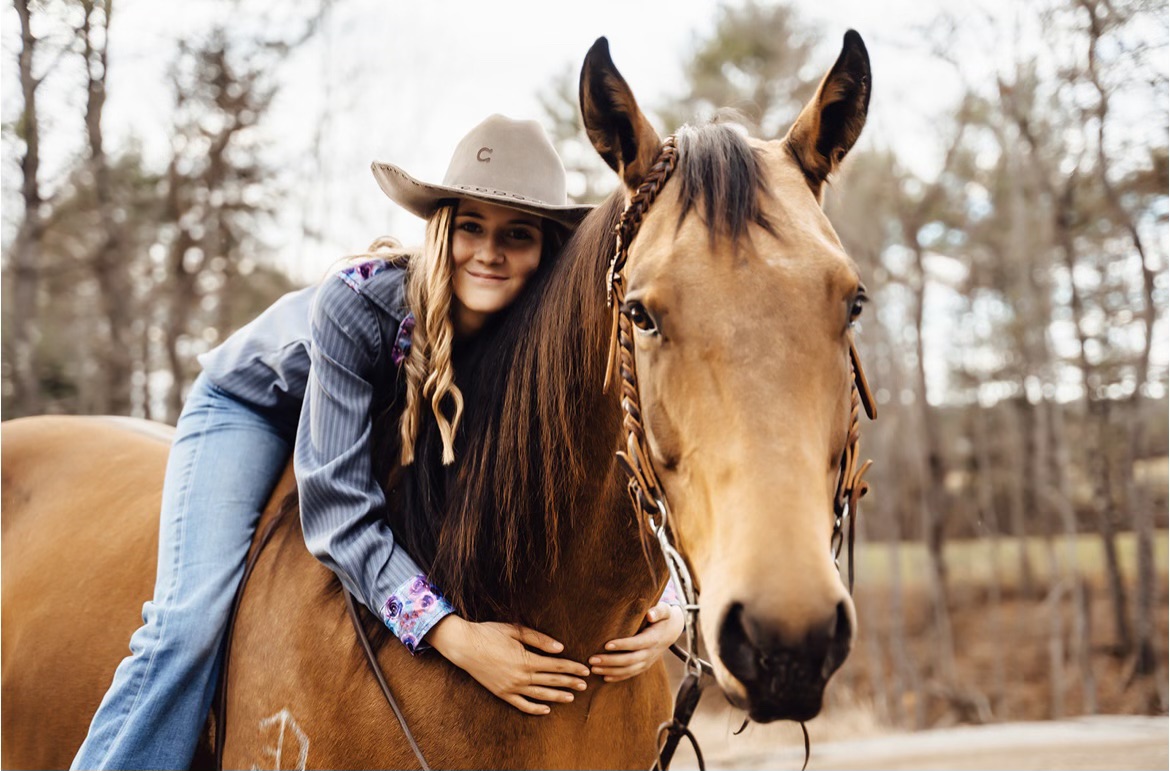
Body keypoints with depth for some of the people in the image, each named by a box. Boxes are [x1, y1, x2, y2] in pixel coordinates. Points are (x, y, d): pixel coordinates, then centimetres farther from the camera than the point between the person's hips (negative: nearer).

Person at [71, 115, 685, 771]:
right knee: (190, 623, -21)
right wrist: (454, 637, -51)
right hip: (253, 408, -4)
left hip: (393, 435, 5)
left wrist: (666, 602, -43)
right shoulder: (354, 305, -40)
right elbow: (340, 504, -41)